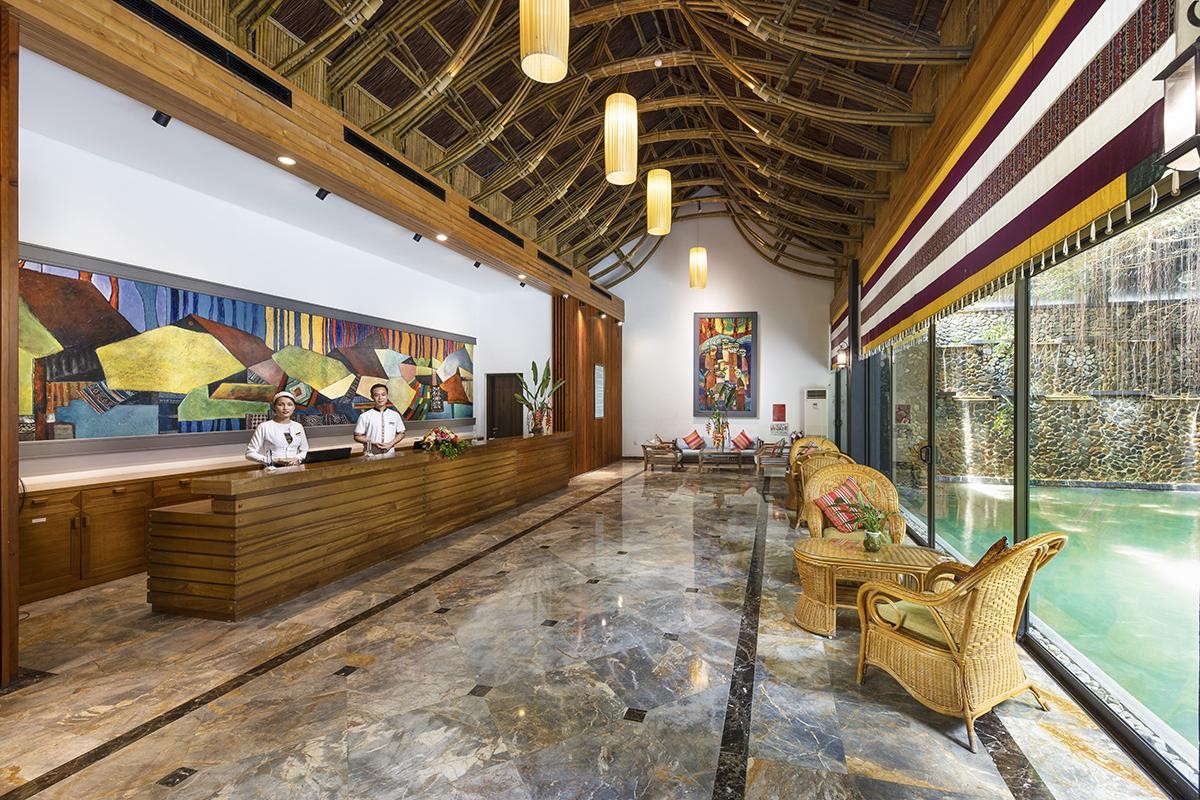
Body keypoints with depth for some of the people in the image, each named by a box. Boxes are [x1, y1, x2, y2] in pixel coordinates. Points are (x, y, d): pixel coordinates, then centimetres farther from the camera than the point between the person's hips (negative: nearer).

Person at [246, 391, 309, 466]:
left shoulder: (298, 427, 10)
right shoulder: (264, 427, -1)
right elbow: (250, 453, 0)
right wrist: (275, 460, -9)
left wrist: (296, 459, 0)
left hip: (294, 468, 2)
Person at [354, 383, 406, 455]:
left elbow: (401, 433, 12)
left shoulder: (395, 415, 5)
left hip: (389, 454, 2)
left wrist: (391, 444, -4)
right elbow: (357, 436, 3)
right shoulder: (364, 416, 0)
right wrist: (373, 443, -10)